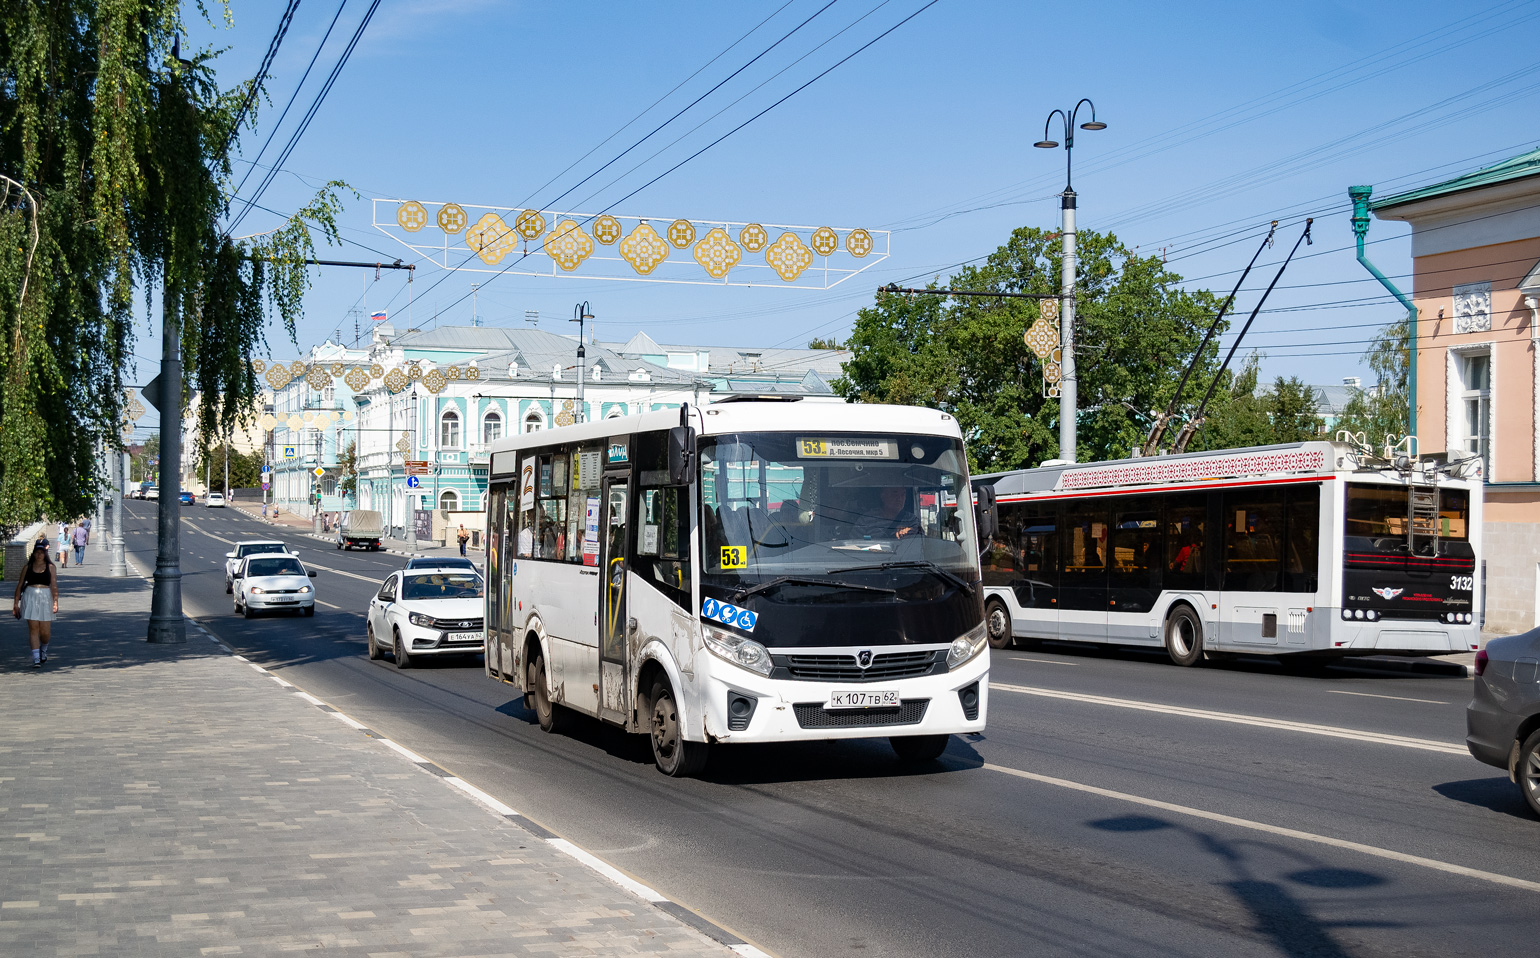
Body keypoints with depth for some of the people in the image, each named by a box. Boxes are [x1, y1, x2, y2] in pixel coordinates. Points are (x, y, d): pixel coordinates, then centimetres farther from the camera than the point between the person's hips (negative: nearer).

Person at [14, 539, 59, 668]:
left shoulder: (50, 567, 4)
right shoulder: (28, 567, 7)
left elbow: (54, 586, -3)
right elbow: (20, 585, 9)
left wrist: (55, 602, -13)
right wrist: (16, 603, 4)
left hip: (46, 598, 0)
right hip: (30, 598, 1)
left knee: (44, 631, 0)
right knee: (33, 628, -7)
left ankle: (44, 648, 34)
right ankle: (36, 659, -7)